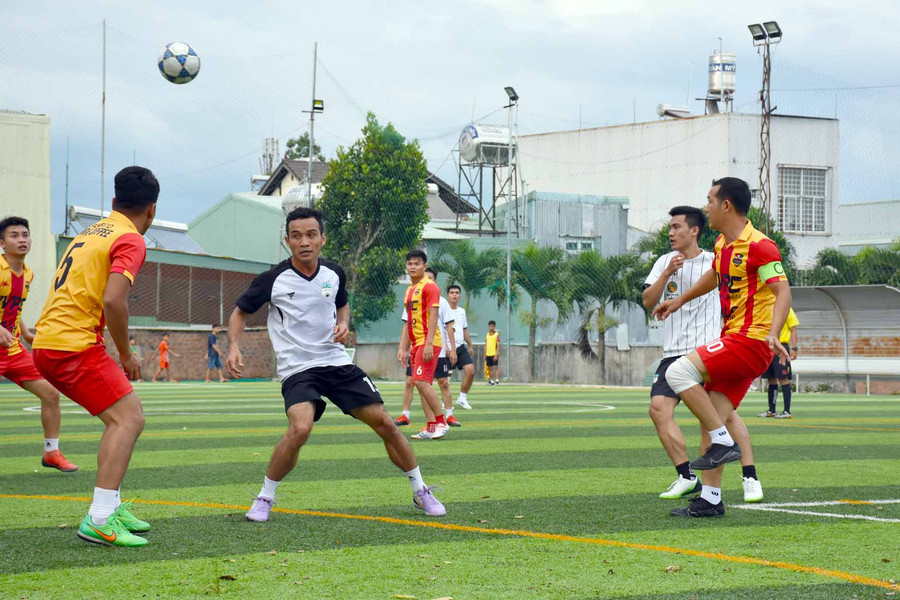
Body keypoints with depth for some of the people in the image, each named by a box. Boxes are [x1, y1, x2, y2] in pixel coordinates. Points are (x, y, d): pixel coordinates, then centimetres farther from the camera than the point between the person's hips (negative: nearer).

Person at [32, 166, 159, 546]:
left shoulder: (91, 232, 21)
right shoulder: (130, 241, -7)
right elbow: (114, 301, -20)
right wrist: (126, 355, -7)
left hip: (47, 342, 9)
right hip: (75, 344, -9)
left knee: (124, 417, 18)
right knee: (127, 418, -13)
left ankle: (111, 506, 18)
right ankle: (99, 520, -23)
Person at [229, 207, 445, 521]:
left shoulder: (334, 274, 3)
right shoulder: (273, 280, -9)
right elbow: (240, 312, 4)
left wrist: (344, 324, 2)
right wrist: (234, 347, -13)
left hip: (337, 362, 4)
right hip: (296, 369, -4)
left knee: (384, 422, -1)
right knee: (300, 427, -30)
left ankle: (420, 492, 16)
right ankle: (265, 498, -10)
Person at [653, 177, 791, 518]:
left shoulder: (758, 246, -14)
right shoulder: (723, 245, 15)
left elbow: (783, 291, -22)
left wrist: (773, 334, -37)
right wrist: (679, 301, 49)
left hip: (750, 342, -9)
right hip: (732, 342, 9)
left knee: (679, 372, -21)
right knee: (712, 419, 5)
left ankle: (724, 442, -15)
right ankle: (710, 500, 8)